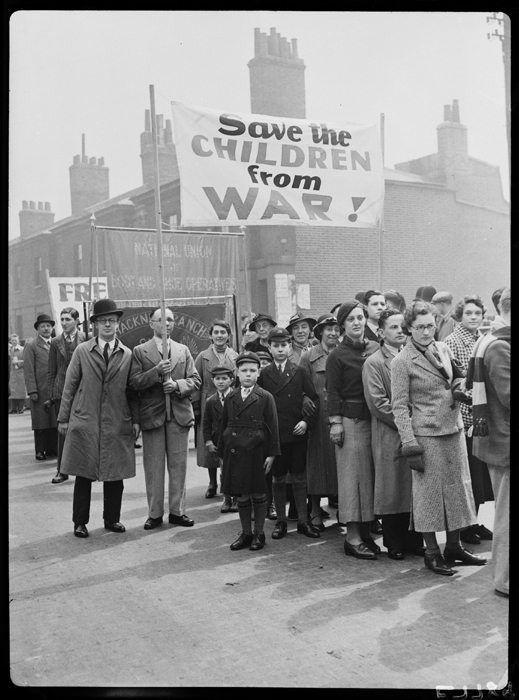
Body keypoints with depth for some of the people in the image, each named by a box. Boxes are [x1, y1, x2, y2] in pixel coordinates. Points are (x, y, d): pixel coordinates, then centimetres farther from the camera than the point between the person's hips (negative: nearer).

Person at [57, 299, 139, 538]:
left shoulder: (127, 354, 6)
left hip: (117, 426, 1)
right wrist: (63, 418, 1)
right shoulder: (82, 351, 2)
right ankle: (80, 522, 16)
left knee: (115, 476, 7)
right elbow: (69, 387, 4)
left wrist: (135, 420, 1)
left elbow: (132, 391, 8)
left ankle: (112, 519, 21)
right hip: (84, 423, -1)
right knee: (83, 476, 4)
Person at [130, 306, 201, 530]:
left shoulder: (183, 350, 12)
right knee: (153, 467, 5)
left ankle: (177, 511, 18)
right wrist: (157, 371, -19)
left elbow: (195, 380, 7)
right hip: (152, 415, -2)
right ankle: (154, 513, 15)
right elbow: (134, 383, -7)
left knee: (178, 465, 7)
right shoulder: (140, 351, 3)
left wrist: (177, 385, -11)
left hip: (179, 413, 2)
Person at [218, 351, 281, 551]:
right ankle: (246, 533, 22)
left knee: (258, 493, 6)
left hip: (256, 452, -3)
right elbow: (224, 427, 12)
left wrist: (271, 453, -9)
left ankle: (259, 534, 18)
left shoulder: (265, 398, -2)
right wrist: (221, 454, 10)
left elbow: (272, 427, -4)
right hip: (234, 453, 4)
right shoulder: (230, 398, 9)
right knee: (241, 495, 10)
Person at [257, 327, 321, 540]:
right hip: (274, 434, 0)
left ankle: (303, 521, 16)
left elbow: (315, 399, 4)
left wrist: (307, 421, -7)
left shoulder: (300, 372, 4)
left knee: (299, 478, 7)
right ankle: (280, 521, 18)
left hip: (297, 433, 0)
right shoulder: (263, 374, 2)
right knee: (278, 479, 8)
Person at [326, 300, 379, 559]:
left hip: (374, 419, 5)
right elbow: (333, 393, -6)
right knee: (353, 474, 0)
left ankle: (365, 532, 20)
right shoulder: (337, 355, -5)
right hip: (350, 420, -5)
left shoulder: (375, 348, 8)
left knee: (371, 474, 9)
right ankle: (352, 536, 7)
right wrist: (335, 423, -12)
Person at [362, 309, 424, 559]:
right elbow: (378, 403, -10)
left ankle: (414, 541, 19)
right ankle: (394, 544, 15)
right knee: (393, 490, 2)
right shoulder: (373, 363, -3)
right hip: (390, 437, -4)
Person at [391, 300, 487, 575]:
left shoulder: (443, 349, 8)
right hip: (426, 434, -6)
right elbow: (400, 406, -11)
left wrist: (460, 388, -2)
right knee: (429, 491, 2)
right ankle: (432, 552, 15)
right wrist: (409, 445, -16)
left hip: (454, 429, 6)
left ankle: (454, 546, 26)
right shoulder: (402, 361, -10)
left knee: (457, 487, 12)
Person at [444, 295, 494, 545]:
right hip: (463, 417, -6)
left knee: (480, 471, 11)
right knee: (465, 472, 1)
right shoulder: (452, 342, -8)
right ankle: (462, 526, 14)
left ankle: (473, 522, 24)